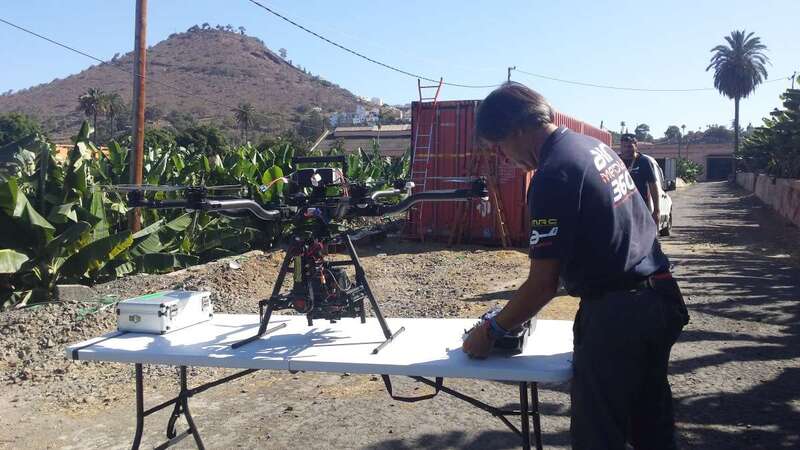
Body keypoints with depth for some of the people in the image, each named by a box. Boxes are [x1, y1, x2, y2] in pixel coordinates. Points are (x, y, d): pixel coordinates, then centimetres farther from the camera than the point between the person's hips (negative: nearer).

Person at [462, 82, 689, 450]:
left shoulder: (553, 175, -20)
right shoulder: (594, 145, 8)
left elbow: (543, 285, -19)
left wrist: (491, 331, -7)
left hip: (617, 314, -9)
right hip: (659, 299, 9)